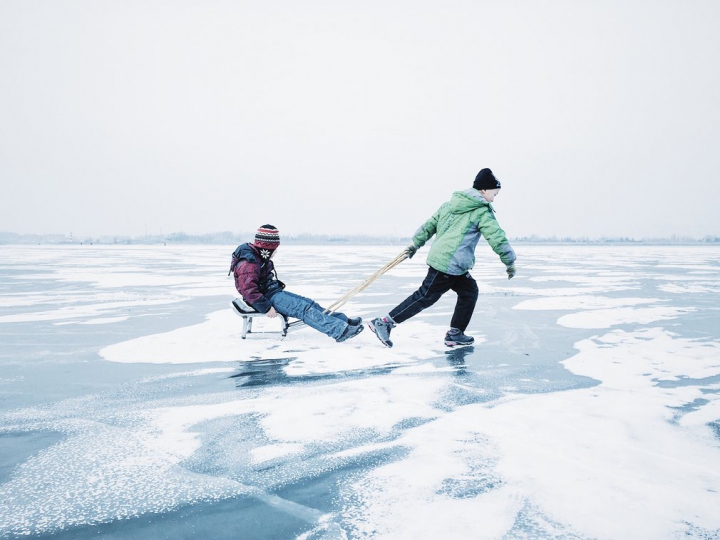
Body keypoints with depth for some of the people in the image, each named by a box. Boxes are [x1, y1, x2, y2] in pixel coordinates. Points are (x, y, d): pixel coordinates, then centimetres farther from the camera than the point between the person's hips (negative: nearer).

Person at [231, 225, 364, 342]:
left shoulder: (261, 258, 14)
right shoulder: (249, 263, -19)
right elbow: (249, 290, -26)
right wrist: (266, 307, -26)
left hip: (274, 292, 10)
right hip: (267, 298, -10)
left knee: (309, 304, 1)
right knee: (304, 308, -22)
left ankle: (343, 320, -4)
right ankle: (340, 331, -30)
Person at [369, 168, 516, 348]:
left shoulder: (450, 204, 15)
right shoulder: (482, 212, -7)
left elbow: (429, 225, 16)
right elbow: (497, 238, -8)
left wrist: (415, 244, 23)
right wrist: (510, 262, 2)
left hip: (439, 257, 9)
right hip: (450, 264, -9)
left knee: (469, 291, 16)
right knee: (425, 297, -4)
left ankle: (455, 334, 17)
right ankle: (384, 322, -2)